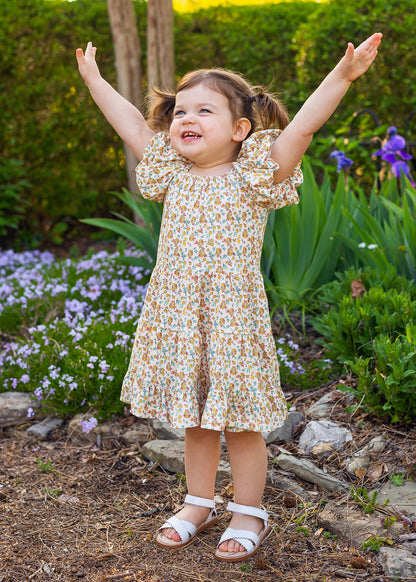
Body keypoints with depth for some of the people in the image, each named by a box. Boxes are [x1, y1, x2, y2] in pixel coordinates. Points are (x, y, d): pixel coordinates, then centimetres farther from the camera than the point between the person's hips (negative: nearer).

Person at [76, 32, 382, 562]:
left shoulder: (252, 177, -8)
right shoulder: (172, 175, 7)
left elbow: (302, 126, -18)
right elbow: (134, 126, 15)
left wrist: (343, 74, -27)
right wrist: (93, 79, 23)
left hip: (232, 317, -4)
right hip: (176, 318, 5)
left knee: (240, 423, 7)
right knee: (195, 420, 18)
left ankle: (249, 513, 25)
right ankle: (199, 503, 36)